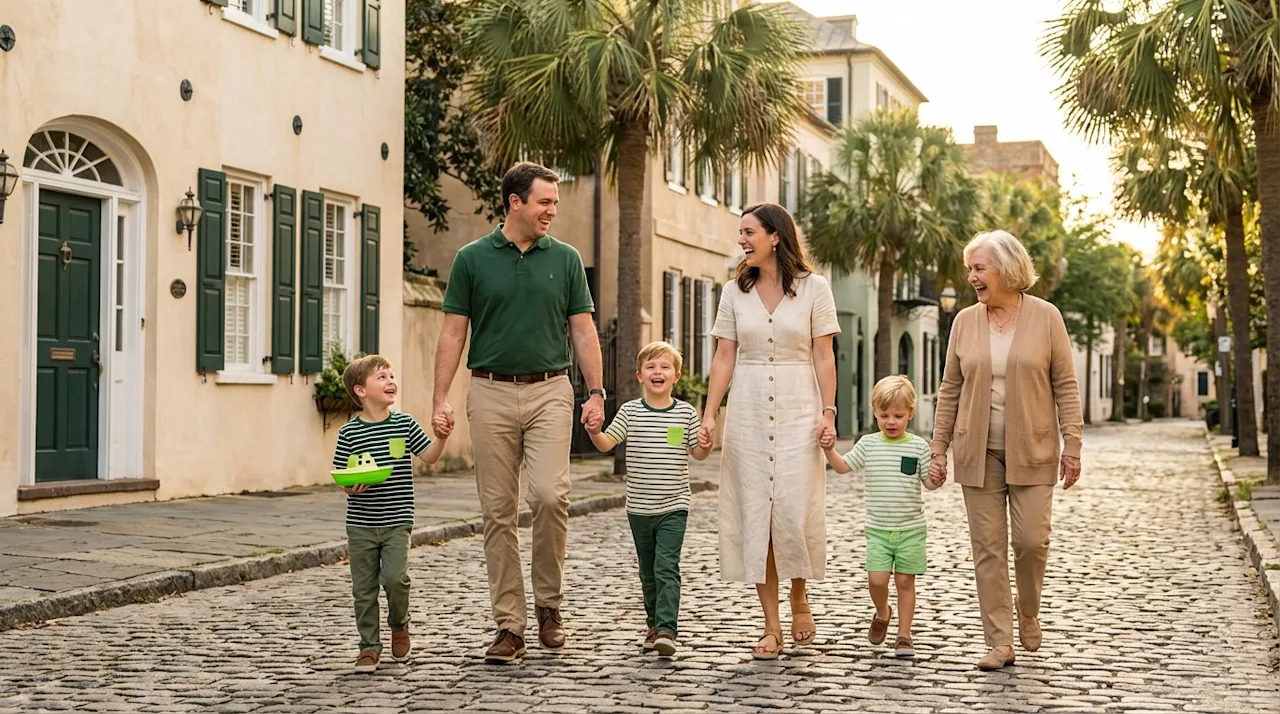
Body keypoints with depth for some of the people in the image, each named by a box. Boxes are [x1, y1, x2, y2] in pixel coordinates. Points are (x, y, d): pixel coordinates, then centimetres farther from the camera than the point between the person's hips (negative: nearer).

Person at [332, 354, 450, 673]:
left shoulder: (404, 424, 2)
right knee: (364, 587, 4)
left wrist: (441, 437, -14)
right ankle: (370, 646, 17)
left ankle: (399, 624, 16)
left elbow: (430, 456, 4)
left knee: (395, 578, -13)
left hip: (397, 521, 0)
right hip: (361, 523, 0)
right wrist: (351, 486, -20)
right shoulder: (349, 432, -2)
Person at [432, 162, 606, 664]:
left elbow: (583, 331, 8)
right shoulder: (473, 259, 4)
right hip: (492, 393, 0)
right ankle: (510, 626, 9)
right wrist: (441, 398, -5)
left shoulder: (565, 259, 8)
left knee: (550, 494, -17)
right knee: (498, 511, 2)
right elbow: (453, 333, 4)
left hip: (549, 391, 0)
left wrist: (596, 392, -1)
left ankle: (549, 602, 4)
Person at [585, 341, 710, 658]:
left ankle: (667, 629, -17)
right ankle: (654, 624, 28)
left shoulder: (686, 412, 0)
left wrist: (707, 442, -17)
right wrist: (594, 432, -25)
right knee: (648, 570, 14)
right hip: (639, 508, 2)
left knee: (666, 566, -13)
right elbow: (607, 443, -5)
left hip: (673, 507, -2)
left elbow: (698, 453, 4)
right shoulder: (630, 411, 1)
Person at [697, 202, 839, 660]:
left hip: (799, 414, -2)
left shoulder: (813, 288, 2)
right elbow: (724, 357, 6)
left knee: (796, 513, -7)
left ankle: (799, 598, 22)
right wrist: (709, 415, -3)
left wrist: (828, 412, -9)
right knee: (754, 515, 0)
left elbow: (823, 356, 0)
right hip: (748, 415, 3)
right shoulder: (735, 292, 8)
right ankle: (772, 627, 8)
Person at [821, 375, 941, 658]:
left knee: (905, 581, 4)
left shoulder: (918, 446, -1)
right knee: (876, 579, -7)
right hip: (878, 528, 1)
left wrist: (936, 480, -20)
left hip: (911, 528, -1)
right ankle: (882, 613, 24)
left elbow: (928, 481, 2)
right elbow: (843, 466, 4)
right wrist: (829, 450, -14)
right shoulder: (868, 444, 3)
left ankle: (904, 634, 15)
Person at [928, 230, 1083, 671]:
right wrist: (939, 448, 5)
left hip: (1031, 452, -2)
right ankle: (1000, 642, 8)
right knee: (988, 547, 1)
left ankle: (1029, 614, 24)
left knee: (1031, 540, -5)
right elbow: (950, 390, 9)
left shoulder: (1046, 317, 0)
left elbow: (1065, 386, 0)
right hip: (978, 453, 2)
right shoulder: (965, 321, 6)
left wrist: (1071, 445, -5)